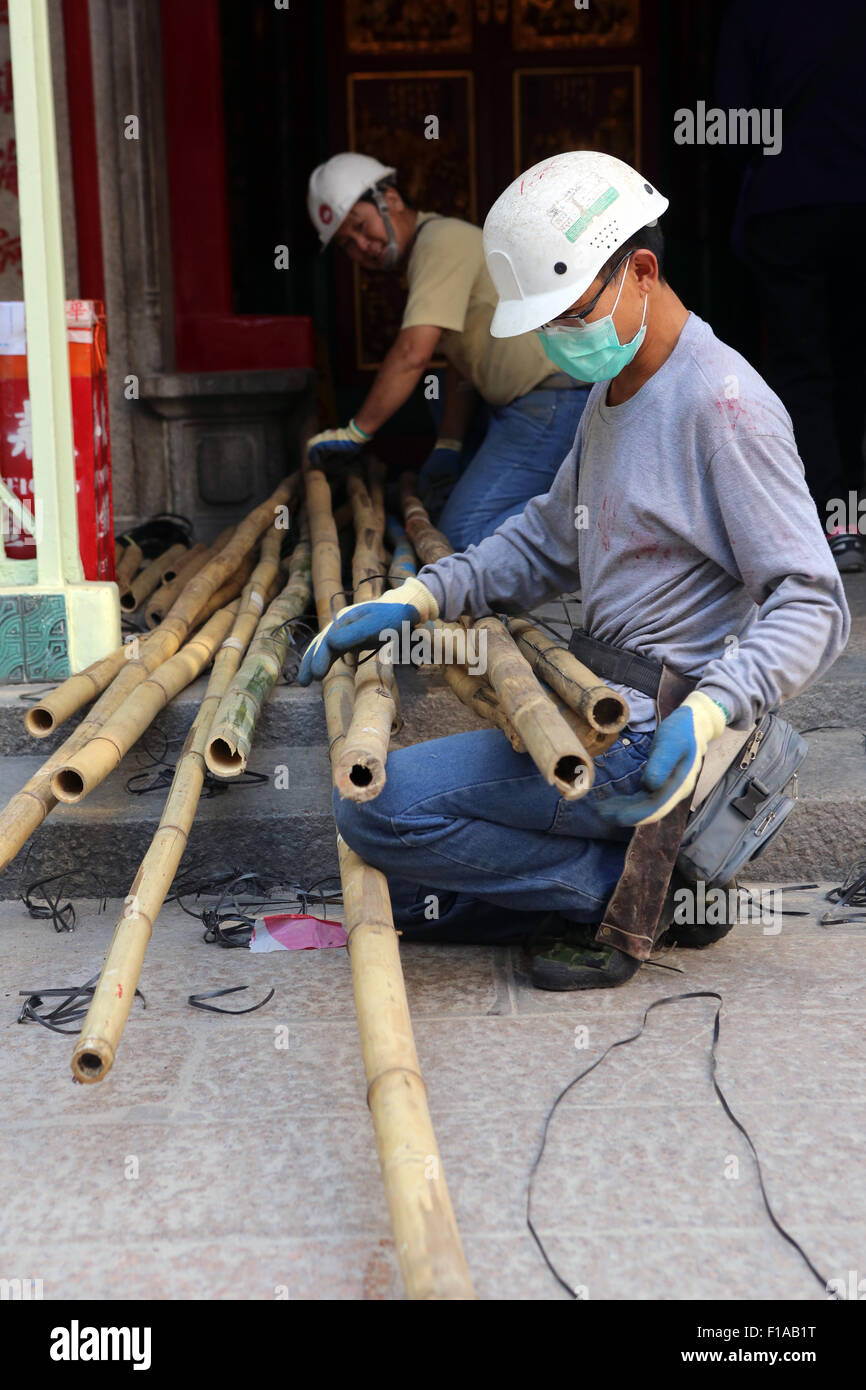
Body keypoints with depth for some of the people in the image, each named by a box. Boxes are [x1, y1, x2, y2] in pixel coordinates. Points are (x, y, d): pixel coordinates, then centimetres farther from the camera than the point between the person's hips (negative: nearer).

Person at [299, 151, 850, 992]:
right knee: (404, 897, 14)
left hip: (653, 737, -10)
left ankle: (623, 886, -6)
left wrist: (706, 714, -37)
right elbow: (547, 543, 21)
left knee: (379, 807, -17)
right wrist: (415, 598, 6)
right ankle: (637, 879, 9)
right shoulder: (614, 392, 13)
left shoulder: (722, 403, -17)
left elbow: (811, 606, -21)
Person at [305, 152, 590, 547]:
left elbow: (413, 354, -23)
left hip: (551, 401, -11)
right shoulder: (426, 253, 20)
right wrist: (447, 447, 13)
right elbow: (461, 365, 21)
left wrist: (357, 432, -16)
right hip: (522, 406, 11)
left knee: (463, 531, -14)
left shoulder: (443, 240, -14)